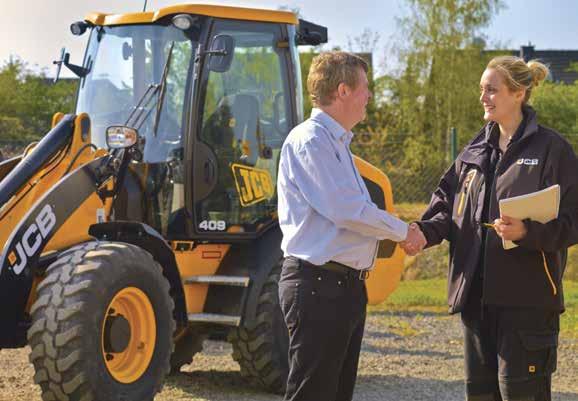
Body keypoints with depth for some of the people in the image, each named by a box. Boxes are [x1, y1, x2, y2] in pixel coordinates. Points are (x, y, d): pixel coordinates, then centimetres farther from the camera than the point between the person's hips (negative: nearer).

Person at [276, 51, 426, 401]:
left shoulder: (337, 142, 19)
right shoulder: (310, 140, -14)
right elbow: (346, 209, -21)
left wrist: (398, 233, 6)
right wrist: (402, 231, -9)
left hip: (346, 285, 10)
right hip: (318, 285, -10)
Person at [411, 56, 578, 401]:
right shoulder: (475, 151, 13)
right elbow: (447, 204, 14)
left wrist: (528, 232, -25)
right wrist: (426, 231, -7)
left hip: (526, 298, -6)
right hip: (476, 294, 6)